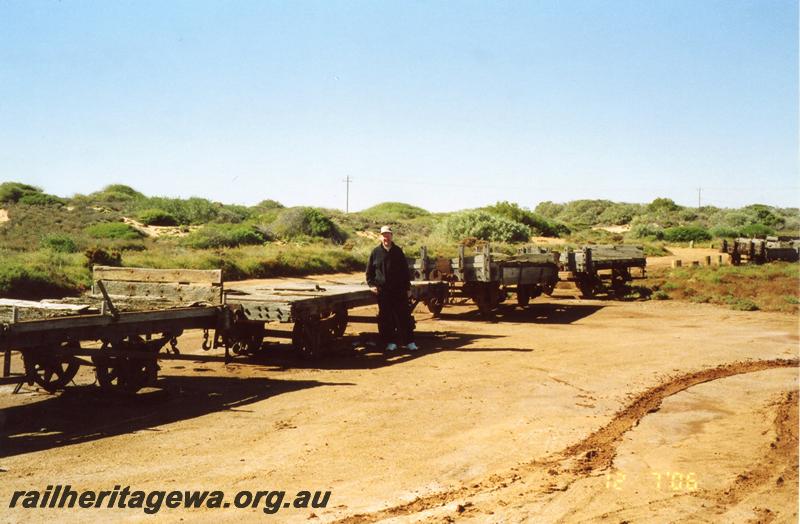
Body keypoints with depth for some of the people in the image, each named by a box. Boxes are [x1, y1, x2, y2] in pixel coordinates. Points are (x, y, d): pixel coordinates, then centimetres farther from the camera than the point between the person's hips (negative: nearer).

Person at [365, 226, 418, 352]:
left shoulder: (398, 251, 6)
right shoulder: (376, 252, 4)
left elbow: (405, 271, 8)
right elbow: (369, 271, 11)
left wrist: (408, 288, 5)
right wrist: (371, 284, -2)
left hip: (399, 290, 0)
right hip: (383, 290, 0)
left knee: (404, 316, 0)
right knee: (385, 318, 2)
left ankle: (409, 342, 5)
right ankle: (390, 342, 11)